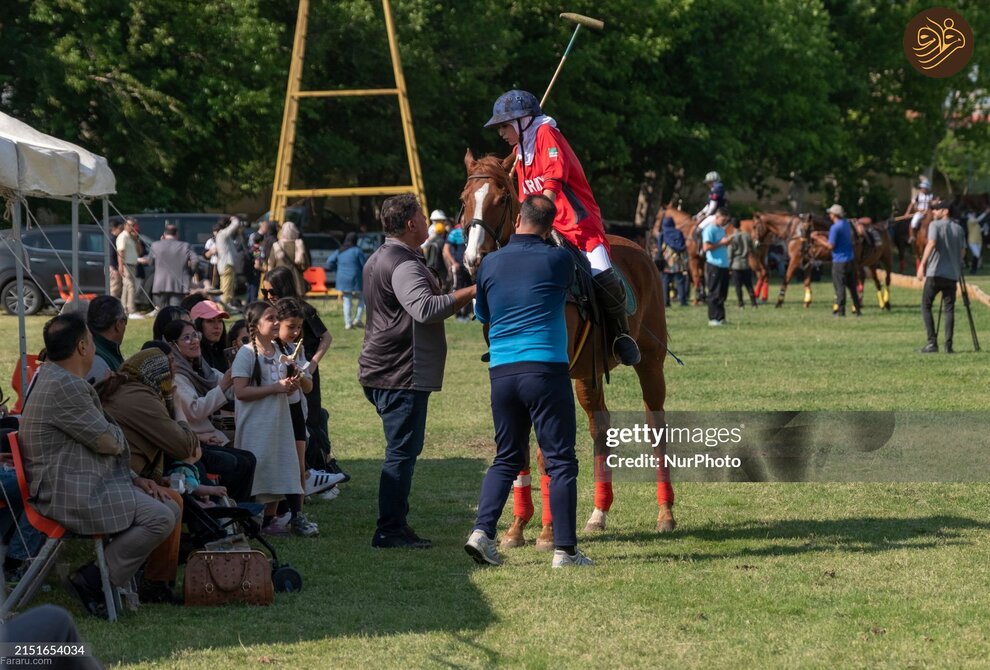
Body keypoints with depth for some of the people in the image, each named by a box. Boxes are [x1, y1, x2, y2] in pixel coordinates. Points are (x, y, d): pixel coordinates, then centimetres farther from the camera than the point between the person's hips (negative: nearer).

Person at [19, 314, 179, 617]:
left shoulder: (62, 381, 18)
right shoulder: (63, 387, -19)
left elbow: (98, 444, 22)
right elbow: (108, 441, -15)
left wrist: (132, 478, 12)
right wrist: (115, 431, 10)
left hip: (87, 483, 11)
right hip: (71, 494, -11)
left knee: (169, 508, 6)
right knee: (159, 518, -22)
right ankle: (91, 582, -12)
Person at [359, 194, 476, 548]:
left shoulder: (381, 259, 17)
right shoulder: (404, 265, -18)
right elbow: (425, 308, -34)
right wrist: (471, 291, -32)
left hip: (382, 371, 11)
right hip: (402, 375, -11)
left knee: (402, 449, 16)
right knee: (402, 450, -6)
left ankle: (394, 525, 20)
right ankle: (390, 530, -4)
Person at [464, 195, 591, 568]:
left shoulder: (490, 264, 7)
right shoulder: (557, 260, -3)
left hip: (501, 372, 4)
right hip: (546, 369, -4)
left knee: (507, 457, 16)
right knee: (561, 461, 2)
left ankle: (482, 530, 1)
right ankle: (565, 549, 0)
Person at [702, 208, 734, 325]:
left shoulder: (722, 230, 17)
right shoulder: (710, 230, -9)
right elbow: (706, 247, -18)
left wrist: (727, 242, 6)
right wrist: (721, 243, -16)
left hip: (724, 265, 8)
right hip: (714, 265, -8)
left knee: (723, 293, 9)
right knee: (715, 293, -6)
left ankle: (721, 317, 13)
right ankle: (713, 318, -4)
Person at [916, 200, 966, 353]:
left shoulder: (935, 225, -2)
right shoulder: (959, 229, 12)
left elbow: (931, 244, -17)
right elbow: (963, 252, 13)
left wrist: (922, 264, -18)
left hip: (935, 273, -4)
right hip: (952, 275, 5)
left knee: (926, 306, 3)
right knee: (949, 309, 5)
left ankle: (932, 343, -7)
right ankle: (948, 345, -2)